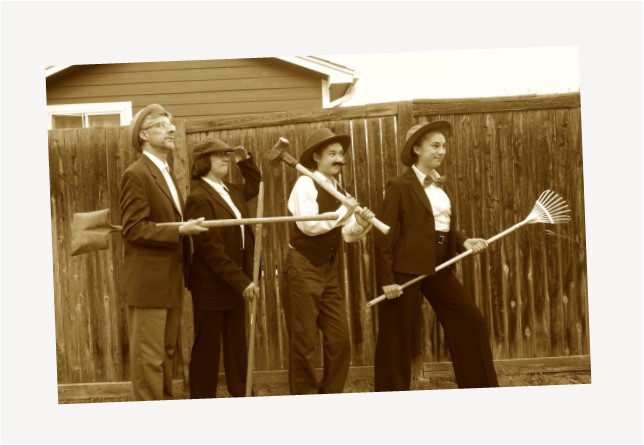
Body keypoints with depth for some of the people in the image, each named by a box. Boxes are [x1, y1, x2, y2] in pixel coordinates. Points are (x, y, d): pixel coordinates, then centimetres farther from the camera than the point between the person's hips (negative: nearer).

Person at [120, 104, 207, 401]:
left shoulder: (166, 174, 18)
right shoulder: (136, 175, -12)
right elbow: (133, 229, -18)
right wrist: (179, 231, -21)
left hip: (170, 280, 9)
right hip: (148, 281, -9)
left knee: (165, 351, 14)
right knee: (148, 355, -5)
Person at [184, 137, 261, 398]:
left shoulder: (232, 191, 9)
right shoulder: (199, 198, -17)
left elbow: (255, 185, 33)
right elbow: (211, 247, -22)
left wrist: (244, 159, 14)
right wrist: (241, 281, -24)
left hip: (236, 282, 8)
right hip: (211, 285, -8)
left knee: (237, 345, 14)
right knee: (207, 347, 2)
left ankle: (241, 397, 22)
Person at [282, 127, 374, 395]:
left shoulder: (339, 191, 13)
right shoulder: (305, 184, -10)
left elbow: (346, 234, 10)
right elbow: (308, 225, -22)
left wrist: (362, 224, -10)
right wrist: (343, 213, -16)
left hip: (329, 271, 7)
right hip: (303, 269, -7)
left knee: (339, 340, 7)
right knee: (304, 342, -2)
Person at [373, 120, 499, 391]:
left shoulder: (442, 185, 14)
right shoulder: (400, 186, -9)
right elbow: (385, 235, -12)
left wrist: (464, 242, -3)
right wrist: (386, 279, -16)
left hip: (439, 267, 8)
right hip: (406, 268, -7)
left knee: (471, 322, 7)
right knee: (398, 337, 1)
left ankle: (482, 388, 17)